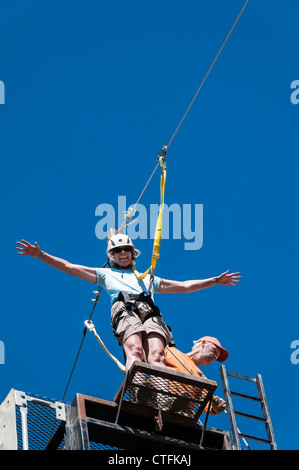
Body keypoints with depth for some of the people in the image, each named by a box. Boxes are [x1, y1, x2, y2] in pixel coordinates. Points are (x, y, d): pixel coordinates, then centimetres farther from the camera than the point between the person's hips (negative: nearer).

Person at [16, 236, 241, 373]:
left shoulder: (147, 278, 41)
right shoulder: (105, 275, 35)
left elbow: (183, 286, 41)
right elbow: (68, 267, 30)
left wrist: (215, 281, 38)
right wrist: (40, 254, 21)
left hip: (150, 313, 2)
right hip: (124, 310, -2)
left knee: (156, 354, -28)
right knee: (134, 349, -34)